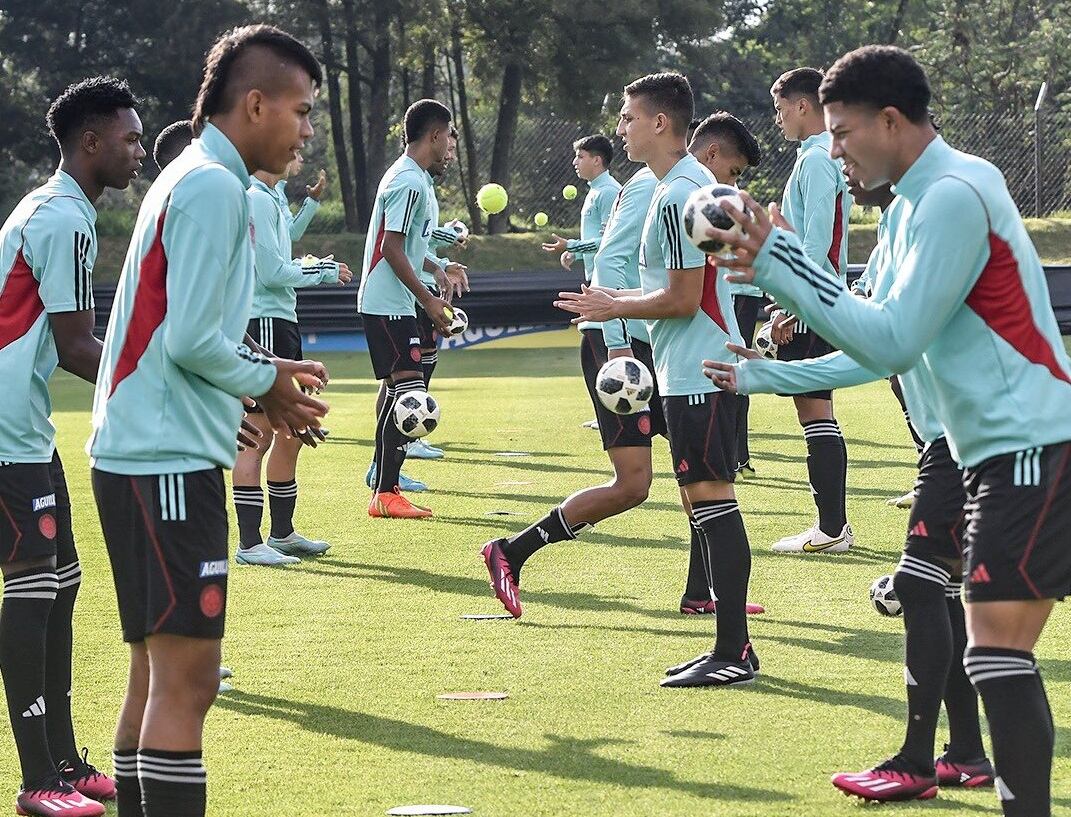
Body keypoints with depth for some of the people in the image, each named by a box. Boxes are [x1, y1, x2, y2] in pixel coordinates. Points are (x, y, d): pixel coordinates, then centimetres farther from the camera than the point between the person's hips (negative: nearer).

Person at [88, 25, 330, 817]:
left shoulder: (195, 181, 17)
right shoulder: (213, 188, -14)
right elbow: (189, 340, -20)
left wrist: (262, 381, 12)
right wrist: (265, 382, -4)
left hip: (145, 455, 10)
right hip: (168, 457, -10)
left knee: (160, 676, 13)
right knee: (186, 678, -11)